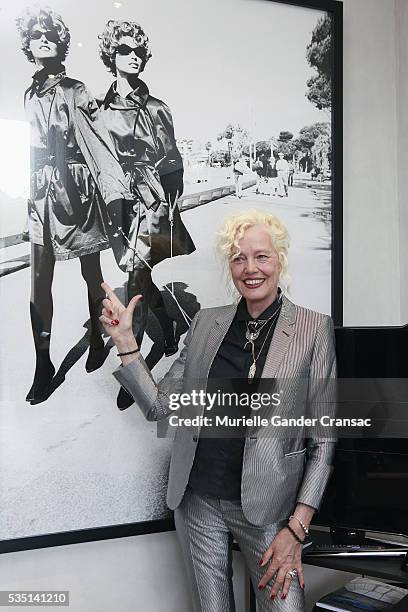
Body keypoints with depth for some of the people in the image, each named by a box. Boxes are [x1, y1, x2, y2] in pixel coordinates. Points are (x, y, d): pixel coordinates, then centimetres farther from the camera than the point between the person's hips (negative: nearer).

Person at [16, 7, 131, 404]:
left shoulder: (75, 92, 1)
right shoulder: (29, 96, 14)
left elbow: (99, 141, -7)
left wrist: (116, 192, -15)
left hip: (77, 189, -3)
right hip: (42, 193, 4)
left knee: (91, 272, 6)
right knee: (40, 280, -3)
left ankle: (96, 339, 26)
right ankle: (43, 364, 2)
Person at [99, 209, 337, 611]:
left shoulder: (314, 329, -7)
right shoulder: (206, 323, 4)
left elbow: (323, 438, -6)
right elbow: (160, 405, 4)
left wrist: (297, 528, -10)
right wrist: (124, 340, -5)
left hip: (264, 504, -2)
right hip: (197, 500, 3)